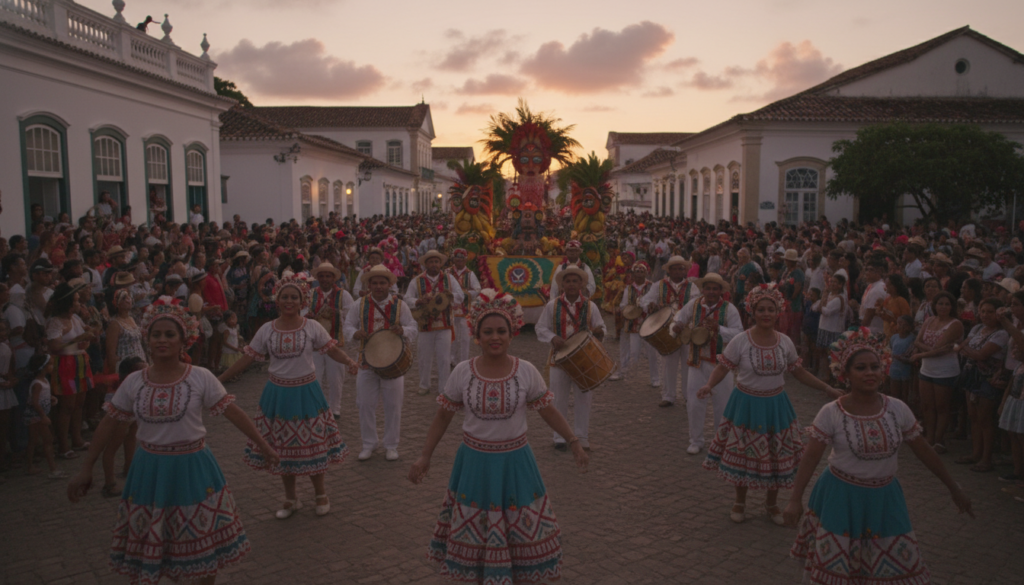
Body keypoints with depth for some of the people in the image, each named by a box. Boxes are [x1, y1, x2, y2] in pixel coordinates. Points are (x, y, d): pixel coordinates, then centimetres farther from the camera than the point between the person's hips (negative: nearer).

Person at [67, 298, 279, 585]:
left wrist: (263, 446, -8)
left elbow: (233, 412, -8)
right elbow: (110, 425, 5)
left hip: (192, 468, -2)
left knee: (203, 537, 12)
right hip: (150, 470, 2)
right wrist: (86, 469, 7)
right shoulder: (133, 382, -4)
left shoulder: (201, 378, -11)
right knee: (146, 542, 14)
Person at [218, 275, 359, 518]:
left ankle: (321, 494, 25)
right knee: (281, 446, 10)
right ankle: (290, 499, 28)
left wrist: (349, 361, -25)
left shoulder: (312, 327, -5)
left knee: (312, 442, 4)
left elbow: (333, 350, -5)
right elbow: (246, 359, 2)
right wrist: (219, 380, -1)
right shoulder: (267, 330, -1)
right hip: (278, 393, 2)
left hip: (306, 392, -2)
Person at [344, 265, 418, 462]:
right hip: (367, 361, 1)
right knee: (365, 404, 7)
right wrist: (355, 333, -15)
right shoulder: (361, 304, 1)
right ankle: (368, 444, 24)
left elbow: (414, 329, 0)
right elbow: (348, 324, 8)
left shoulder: (400, 305, -1)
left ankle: (391, 446, 21)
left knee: (393, 405, 6)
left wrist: (402, 330, -22)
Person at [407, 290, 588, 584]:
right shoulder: (462, 372, -9)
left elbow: (548, 411, 0)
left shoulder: (527, 371, -10)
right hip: (475, 463, 1)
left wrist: (574, 443, -3)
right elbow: (442, 417, 1)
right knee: (475, 530, 13)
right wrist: (425, 456, -2)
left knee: (521, 529, 10)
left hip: (515, 463, 0)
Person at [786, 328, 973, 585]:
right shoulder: (831, 413, -16)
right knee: (836, 563, 8)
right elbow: (810, 458, -16)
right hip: (842, 497, -3)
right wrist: (795, 499, -23)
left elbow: (924, 451, 3)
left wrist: (954, 489, 10)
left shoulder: (898, 409, -7)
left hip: (883, 498, 3)